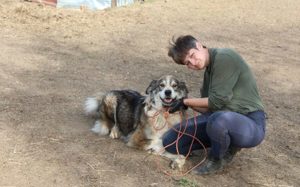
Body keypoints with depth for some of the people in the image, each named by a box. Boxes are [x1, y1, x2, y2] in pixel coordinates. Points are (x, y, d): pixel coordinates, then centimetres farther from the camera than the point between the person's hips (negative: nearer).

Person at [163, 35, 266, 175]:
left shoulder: (224, 57, -16)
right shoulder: (209, 70, 12)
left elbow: (217, 101, -19)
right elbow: (207, 108, 12)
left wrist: (186, 102, -8)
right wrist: (183, 103, 3)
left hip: (249, 123, -8)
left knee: (218, 119, -43)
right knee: (170, 141, -1)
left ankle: (217, 158, -9)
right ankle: (228, 143, 8)